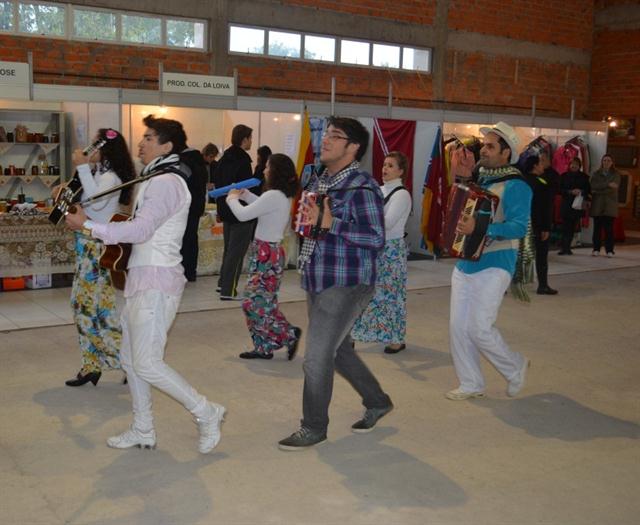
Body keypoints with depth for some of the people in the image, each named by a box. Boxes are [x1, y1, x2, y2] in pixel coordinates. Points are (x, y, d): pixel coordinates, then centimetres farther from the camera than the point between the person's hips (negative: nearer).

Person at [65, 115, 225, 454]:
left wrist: (87, 226, -15)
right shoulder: (153, 180, 19)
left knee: (147, 364, -11)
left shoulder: (167, 182, -13)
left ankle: (206, 413, 3)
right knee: (130, 358, 13)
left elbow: (140, 230, -21)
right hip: (141, 278, 10)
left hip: (157, 281, -10)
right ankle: (142, 432, 24)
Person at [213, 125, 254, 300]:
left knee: (229, 248, 21)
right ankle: (228, 291, -1)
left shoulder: (224, 159, 10)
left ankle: (223, 283, 29)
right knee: (236, 252, -3)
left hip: (226, 211, 9)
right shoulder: (242, 161, -18)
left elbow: (217, 182, 16)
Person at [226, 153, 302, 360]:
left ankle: (289, 334, 0)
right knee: (262, 303, 13)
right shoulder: (284, 196, 10)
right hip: (271, 252, 10)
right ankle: (264, 347, 18)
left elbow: (243, 215, -16)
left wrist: (232, 199, 2)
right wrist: (244, 194, 21)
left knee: (255, 303, -5)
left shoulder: (273, 196, -19)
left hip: (266, 254, -10)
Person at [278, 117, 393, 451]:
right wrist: (305, 221, 4)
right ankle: (377, 402, 39)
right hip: (318, 282, 9)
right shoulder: (317, 181, 11)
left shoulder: (362, 187, -16)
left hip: (346, 285, -9)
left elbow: (376, 238, -22)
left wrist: (330, 223, -25)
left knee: (317, 358, -5)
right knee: (338, 350, 20)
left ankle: (314, 428, 14)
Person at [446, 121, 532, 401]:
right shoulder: (477, 179, 11)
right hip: (464, 264, 8)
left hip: (493, 267, -7)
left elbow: (519, 226, -24)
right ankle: (470, 384, 20)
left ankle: (516, 368, 18)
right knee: (458, 326, 6)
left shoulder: (516, 186, -12)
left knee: (479, 328, -9)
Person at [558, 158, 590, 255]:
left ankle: (566, 248, 7)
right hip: (566, 204, -1)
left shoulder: (584, 177, 10)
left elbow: (588, 190, 10)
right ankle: (565, 248, -11)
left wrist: (581, 192, -9)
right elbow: (560, 190, 2)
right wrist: (571, 192, -12)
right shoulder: (564, 176, 8)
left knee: (572, 227, 0)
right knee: (566, 227, -10)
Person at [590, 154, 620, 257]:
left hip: (610, 205, -1)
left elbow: (613, 188, -8)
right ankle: (596, 249, 4)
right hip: (597, 205, 1)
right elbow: (593, 186, -7)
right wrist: (608, 185, -16)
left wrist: (599, 190, -11)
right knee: (597, 227, -1)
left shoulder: (616, 174, 7)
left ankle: (609, 250, -2)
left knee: (609, 228, -4)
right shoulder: (595, 174, 11)